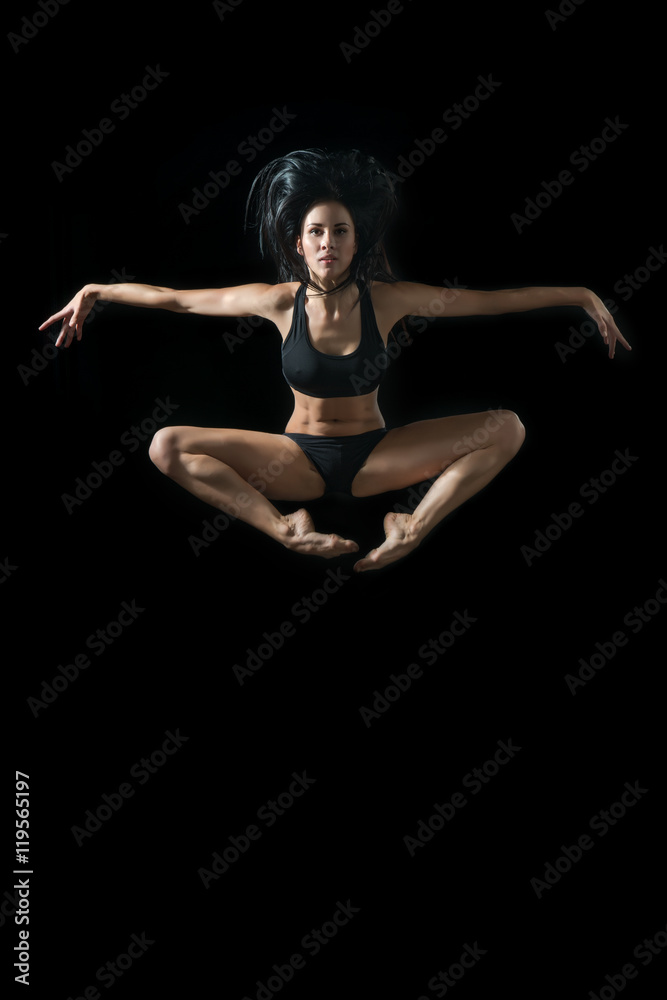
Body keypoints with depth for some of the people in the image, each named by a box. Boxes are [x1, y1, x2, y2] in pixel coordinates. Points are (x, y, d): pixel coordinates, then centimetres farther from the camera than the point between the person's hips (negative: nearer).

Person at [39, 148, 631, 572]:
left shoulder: (389, 299, -10)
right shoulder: (279, 301, -8)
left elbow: (495, 299, -6)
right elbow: (176, 298, 3)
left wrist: (582, 296, -7)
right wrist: (95, 291, 7)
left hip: (375, 455, 0)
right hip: (298, 457, 0)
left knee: (507, 428, -18)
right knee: (168, 446, -21)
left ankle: (416, 526, -22)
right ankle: (284, 529, -24)